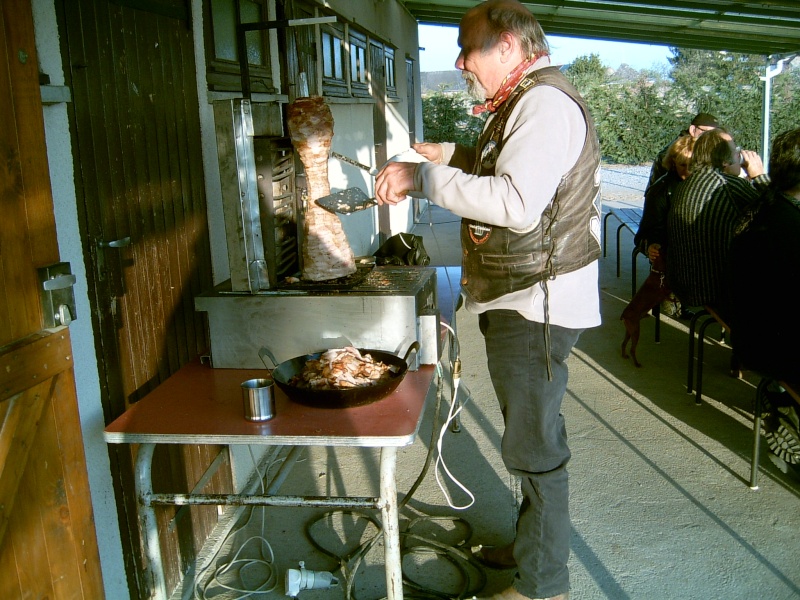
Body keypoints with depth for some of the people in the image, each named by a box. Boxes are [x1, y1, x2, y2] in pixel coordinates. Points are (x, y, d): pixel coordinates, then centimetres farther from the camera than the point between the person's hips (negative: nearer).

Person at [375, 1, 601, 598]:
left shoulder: (545, 102, -18)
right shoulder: (527, 102, 18)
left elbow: (517, 203, -30)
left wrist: (424, 177, -25)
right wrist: (452, 155, 16)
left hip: (535, 306, -11)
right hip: (522, 300, 11)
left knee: (534, 447, 0)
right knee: (532, 437, 21)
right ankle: (532, 546, 38)